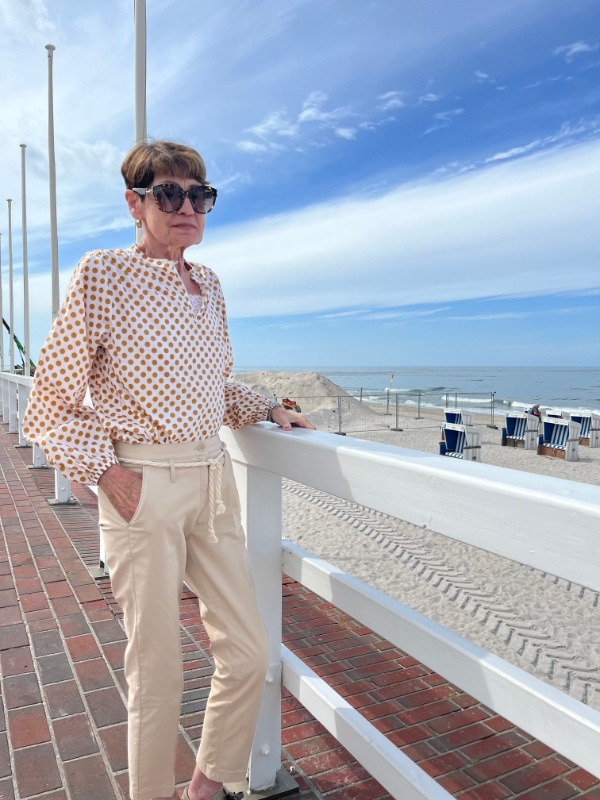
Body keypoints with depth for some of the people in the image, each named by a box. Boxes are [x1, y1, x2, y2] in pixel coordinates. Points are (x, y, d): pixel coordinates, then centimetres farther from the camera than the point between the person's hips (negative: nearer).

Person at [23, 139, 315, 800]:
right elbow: (52, 400, -5)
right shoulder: (103, 275, -6)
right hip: (143, 489, -6)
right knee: (157, 672, 6)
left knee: (248, 652, 12)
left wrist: (268, 410, 11)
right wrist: (105, 470, -14)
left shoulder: (208, 285, 12)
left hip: (213, 480, 6)